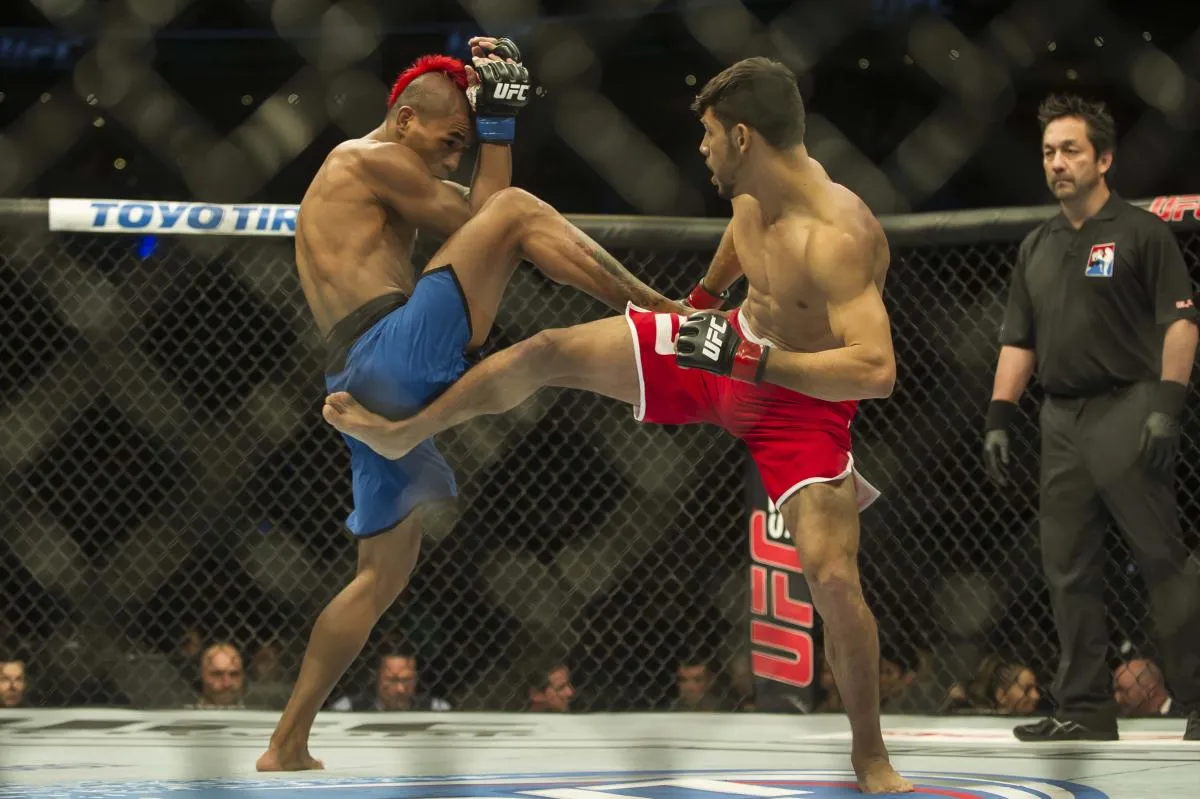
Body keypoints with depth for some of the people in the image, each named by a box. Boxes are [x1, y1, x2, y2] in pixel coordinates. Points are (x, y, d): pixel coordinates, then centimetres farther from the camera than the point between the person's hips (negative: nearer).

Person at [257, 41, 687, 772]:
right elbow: (480, 220, 0)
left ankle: (287, 746, 16)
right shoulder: (373, 159, 3)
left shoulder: (353, 180, 32)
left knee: (385, 573, 15)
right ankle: (670, 316, -20)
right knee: (515, 212, -14)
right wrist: (500, 130, 8)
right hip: (394, 355, -10)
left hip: (366, 389, 10)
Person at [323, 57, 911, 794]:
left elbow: (876, 371, -45)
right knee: (547, 353, 4)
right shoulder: (755, 189, -11)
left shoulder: (840, 236, -37)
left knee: (835, 580, -19)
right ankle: (403, 434, 29)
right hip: (725, 349, 7)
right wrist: (705, 295, 30)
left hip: (802, 398, -7)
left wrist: (746, 358, -43)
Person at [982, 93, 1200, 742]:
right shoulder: (1037, 248, 17)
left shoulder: (1141, 232, -1)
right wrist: (998, 417, 11)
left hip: (1127, 412, -6)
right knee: (1068, 568, 5)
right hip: (1062, 417, 6)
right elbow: (1018, 340, 19)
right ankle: (1085, 709, 10)